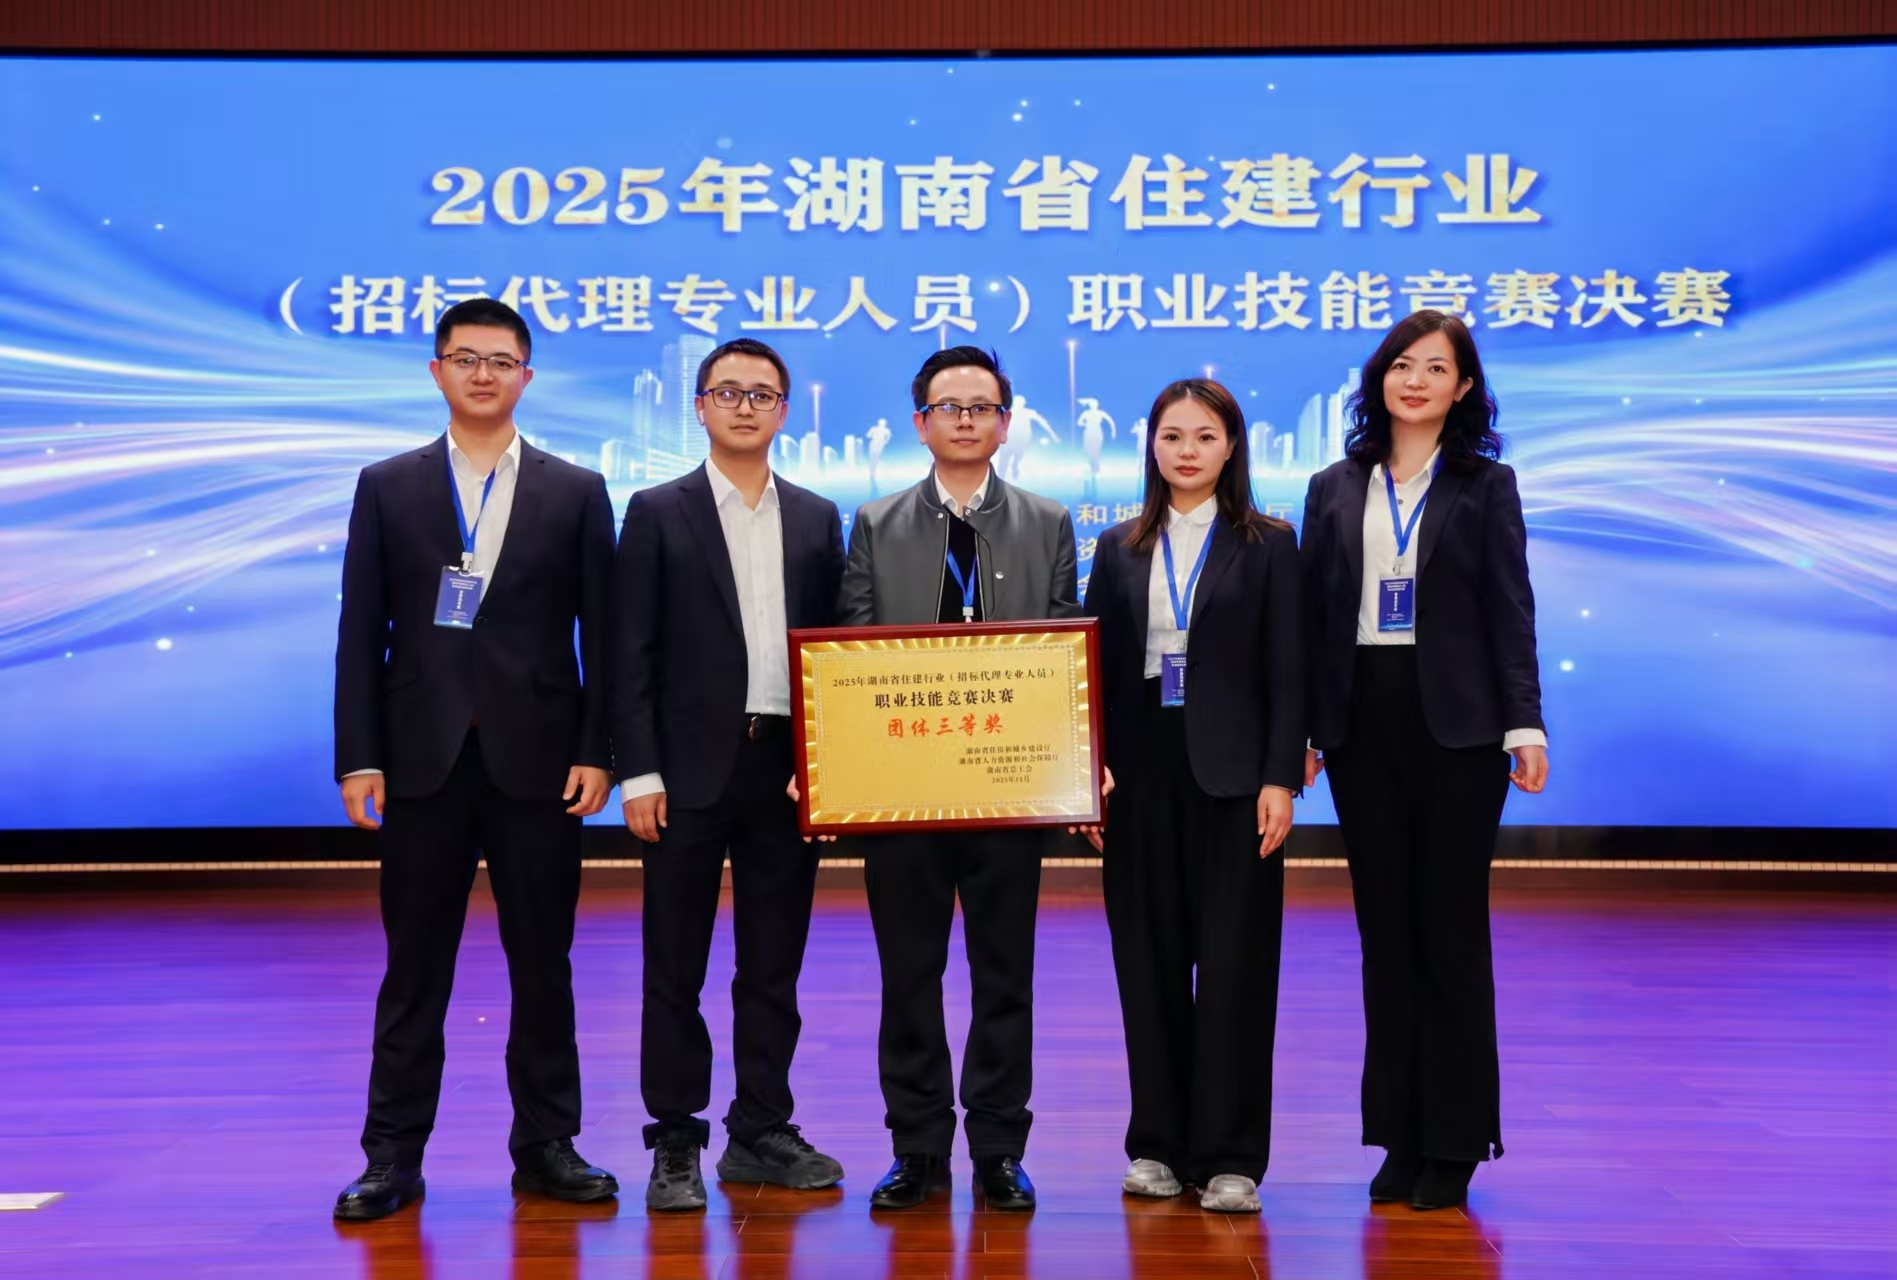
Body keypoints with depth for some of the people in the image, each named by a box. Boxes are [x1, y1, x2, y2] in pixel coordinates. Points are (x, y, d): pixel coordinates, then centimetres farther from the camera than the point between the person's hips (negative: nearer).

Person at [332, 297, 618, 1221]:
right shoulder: (387, 487, 6)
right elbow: (361, 633, 3)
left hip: (537, 761, 0)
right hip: (424, 760, 0)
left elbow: (599, 635, 2)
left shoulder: (576, 492, 5)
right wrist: (358, 757, -4)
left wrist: (597, 753, -5)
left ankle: (546, 1146, 19)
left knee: (543, 963, 7)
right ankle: (393, 1155, 16)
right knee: (415, 965, 6)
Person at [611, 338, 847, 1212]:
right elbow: (632, 656, -3)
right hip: (690, 769, -3)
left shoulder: (817, 518, 10)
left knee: (774, 965, 9)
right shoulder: (658, 513, 1)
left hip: (788, 768, 3)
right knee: (676, 967, 4)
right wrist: (639, 775, -10)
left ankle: (761, 1133, 21)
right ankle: (675, 1144, 15)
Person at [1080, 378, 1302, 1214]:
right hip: (1141, 770, 3)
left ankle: (1229, 1155, 7)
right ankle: (1159, 1143, 18)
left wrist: (1280, 778, -10)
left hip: (1231, 772, -3)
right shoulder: (1119, 548, 10)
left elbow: (1285, 672, -2)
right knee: (1148, 959, 7)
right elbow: (1097, 667, 8)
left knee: (1235, 960, -1)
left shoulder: (1267, 545, 2)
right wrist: (1090, 768, -2)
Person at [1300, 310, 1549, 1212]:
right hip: (1362, 722, 3)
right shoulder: (1334, 489, 10)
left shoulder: (1486, 486, 4)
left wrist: (1524, 725, -11)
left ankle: (1454, 1141, 12)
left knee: (1451, 929, 2)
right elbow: (1312, 616, 8)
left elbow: (1511, 613, -1)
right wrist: (1300, 728, 3)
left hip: (1455, 727, -2)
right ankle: (1400, 1137, 17)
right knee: (1385, 931, 7)